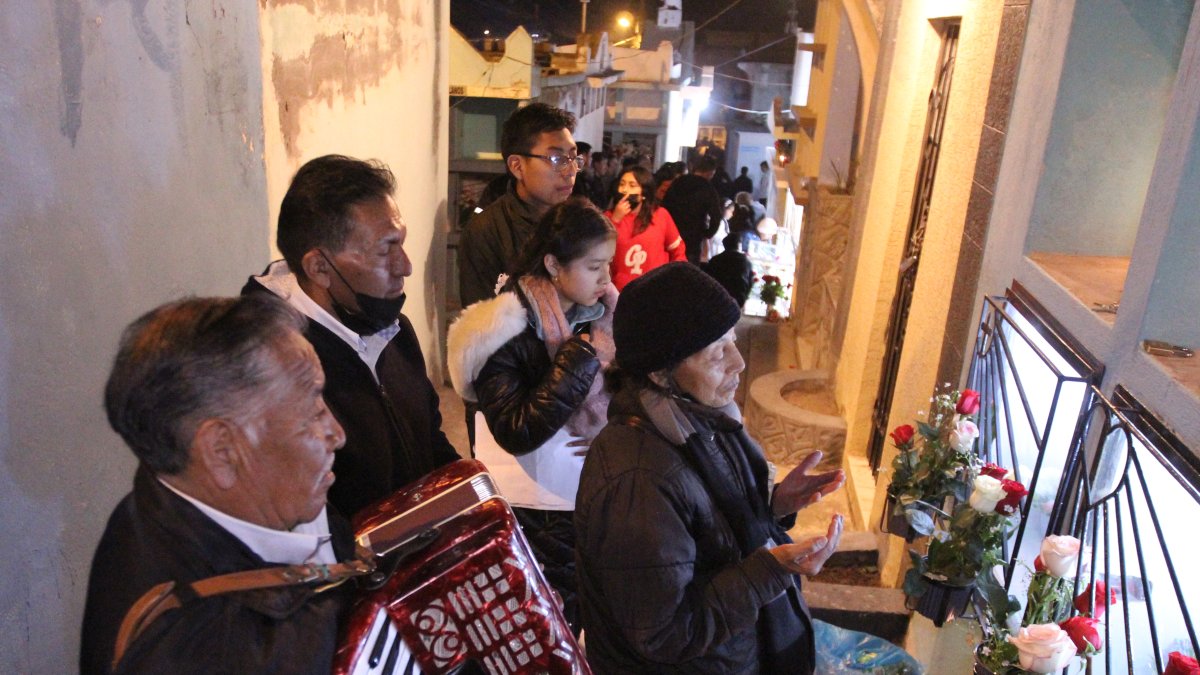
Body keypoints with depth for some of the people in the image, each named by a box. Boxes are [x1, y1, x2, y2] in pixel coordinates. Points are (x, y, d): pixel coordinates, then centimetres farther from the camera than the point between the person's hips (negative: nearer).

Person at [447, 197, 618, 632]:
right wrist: (580, 358, -25)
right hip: (534, 510, -5)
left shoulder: (597, 314, -1)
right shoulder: (505, 331, -18)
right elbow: (518, 433, -25)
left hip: (592, 496, 5)